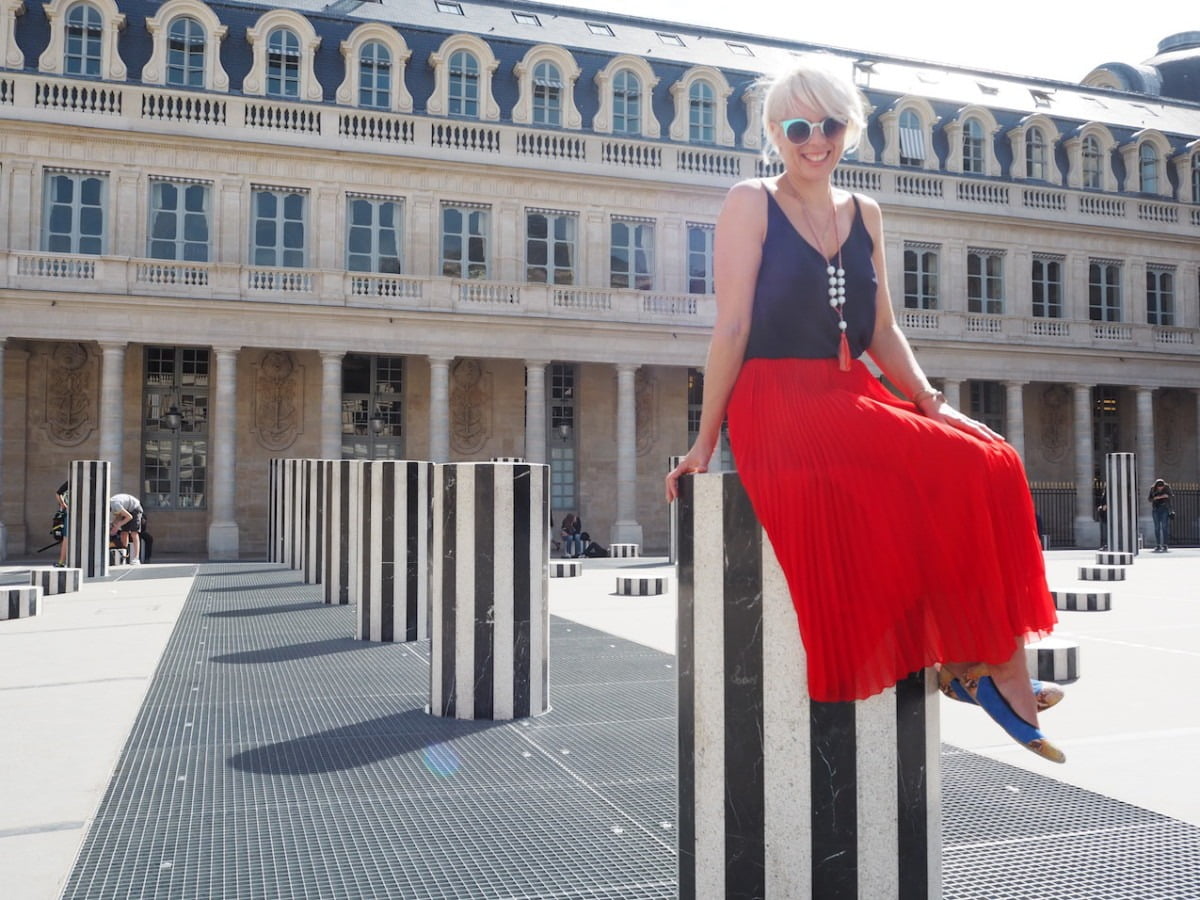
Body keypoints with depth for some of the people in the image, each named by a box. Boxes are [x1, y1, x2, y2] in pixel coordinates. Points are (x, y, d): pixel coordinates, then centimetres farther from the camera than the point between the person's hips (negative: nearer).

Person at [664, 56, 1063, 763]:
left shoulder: (865, 214, 19)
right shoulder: (751, 202, 2)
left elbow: (882, 330, 18)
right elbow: (732, 326, -6)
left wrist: (931, 400, 2)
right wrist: (704, 442, -8)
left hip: (854, 399, 6)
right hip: (776, 403, -6)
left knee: (986, 462, -18)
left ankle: (997, 663, -15)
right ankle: (971, 664, -11)